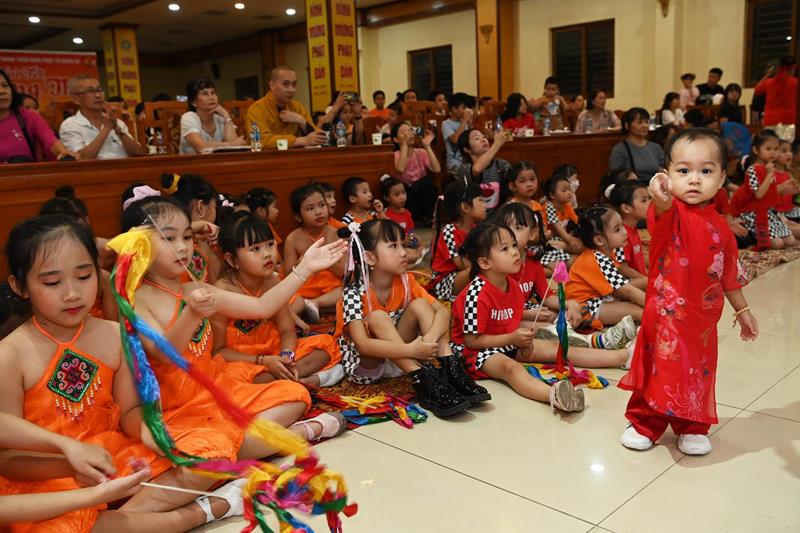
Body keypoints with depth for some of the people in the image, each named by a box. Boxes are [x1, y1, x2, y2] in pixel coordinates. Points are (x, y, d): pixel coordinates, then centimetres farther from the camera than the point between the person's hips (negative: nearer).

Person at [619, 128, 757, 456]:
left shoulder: (720, 226, 4)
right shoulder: (672, 212, -14)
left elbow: (729, 273, 16)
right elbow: (662, 219, -41)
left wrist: (742, 310, 22)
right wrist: (661, 201, -64)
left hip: (704, 318, 5)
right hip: (667, 314, -5)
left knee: (698, 372, 16)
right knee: (662, 368, 3)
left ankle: (692, 428, 35)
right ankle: (644, 424, 23)